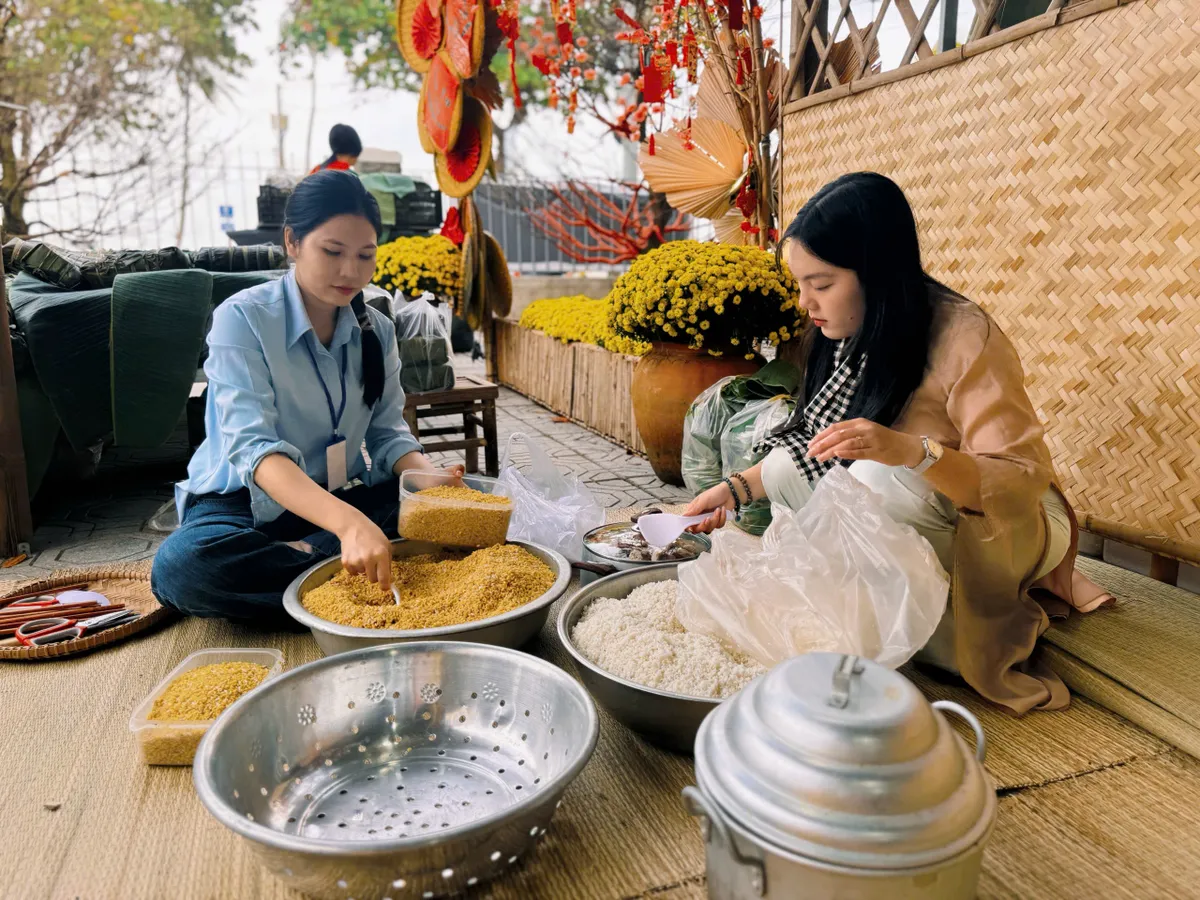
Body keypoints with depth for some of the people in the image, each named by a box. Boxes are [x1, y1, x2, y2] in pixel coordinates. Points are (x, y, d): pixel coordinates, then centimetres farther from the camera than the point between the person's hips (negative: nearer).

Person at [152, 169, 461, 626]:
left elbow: (388, 435, -1)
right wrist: (349, 523, -46)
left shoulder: (376, 330, 1)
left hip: (339, 498, 4)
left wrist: (431, 476, -26)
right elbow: (252, 448, -29)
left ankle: (306, 555, -21)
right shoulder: (243, 319, -16)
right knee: (180, 565, -37)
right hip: (244, 501, -4)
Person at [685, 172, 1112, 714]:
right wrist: (736, 489, -6)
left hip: (1009, 531, -6)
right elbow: (818, 449, 6)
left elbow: (1022, 481, -28)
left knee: (882, 481, -35)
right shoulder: (851, 334, -4)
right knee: (784, 469, -14)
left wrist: (912, 451, -45)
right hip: (903, 525, 7)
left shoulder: (965, 339, -25)